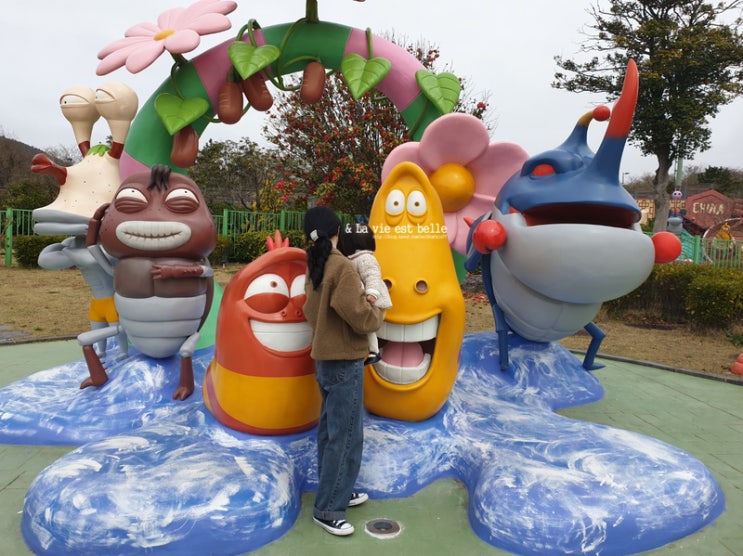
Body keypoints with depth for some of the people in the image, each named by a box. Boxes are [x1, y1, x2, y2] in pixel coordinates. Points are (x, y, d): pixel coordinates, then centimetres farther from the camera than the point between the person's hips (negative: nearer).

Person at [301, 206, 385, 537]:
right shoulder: (342, 267, -19)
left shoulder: (315, 267, 7)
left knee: (330, 430, 17)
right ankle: (327, 509, 11)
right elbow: (362, 318, -21)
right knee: (345, 435, 1)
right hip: (344, 362, -9)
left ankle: (336, 492, 31)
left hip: (324, 359, 9)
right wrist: (378, 309, -1)